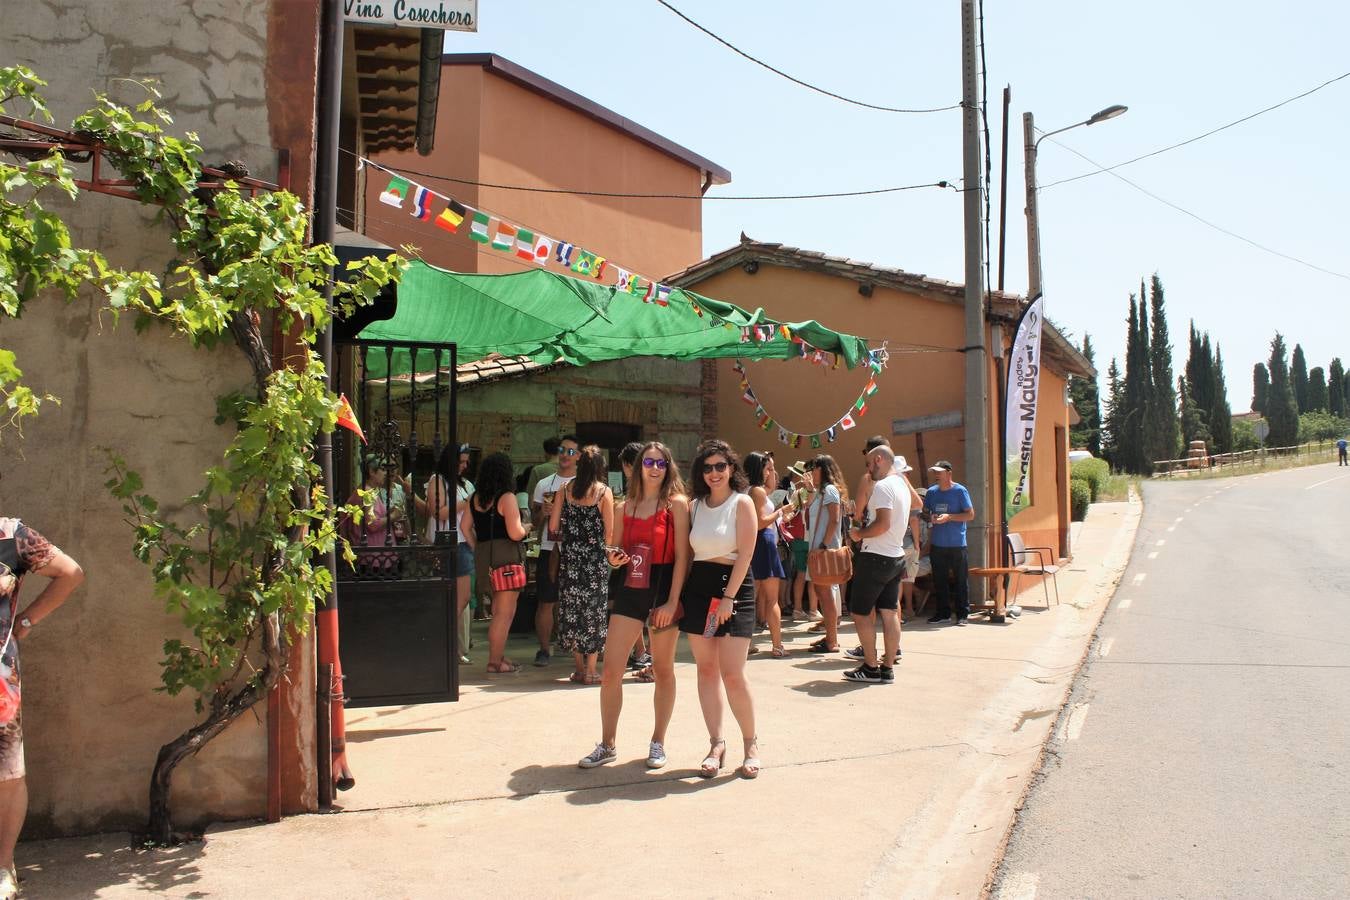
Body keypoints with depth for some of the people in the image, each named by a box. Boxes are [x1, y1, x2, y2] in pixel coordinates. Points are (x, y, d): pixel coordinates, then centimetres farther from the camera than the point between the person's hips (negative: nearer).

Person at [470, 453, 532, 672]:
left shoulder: (475, 498, 9)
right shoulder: (507, 498, -12)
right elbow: (515, 534, -17)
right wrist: (527, 527, 3)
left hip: (484, 555, 8)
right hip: (506, 556, -7)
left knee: (500, 610, 19)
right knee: (504, 612, 1)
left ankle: (498, 656, 24)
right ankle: (495, 662, 4)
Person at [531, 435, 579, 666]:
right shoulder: (544, 484, 11)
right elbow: (535, 522, 12)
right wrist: (542, 512, -9)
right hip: (549, 549, 2)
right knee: (545, 602, 2)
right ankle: (543, 649, 11)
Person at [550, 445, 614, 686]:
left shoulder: (566, 489, 2)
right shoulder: (604, 492, -7)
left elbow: (553, 526, 2)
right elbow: (609, 531, -9)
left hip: (570, 557, 3)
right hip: (595, 558, -3)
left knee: (572, 610, 12)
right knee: (594, 611, 5)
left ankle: (578, 668, 18)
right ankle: (590, 670, 7)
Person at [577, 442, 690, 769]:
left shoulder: (677, 503, -3)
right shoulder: (624, 507, 10)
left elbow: (682, 556, -8)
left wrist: (672, 601, -14)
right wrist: (614, 559, -6)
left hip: (663, 589, -3)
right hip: (629, 589, 4)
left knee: (663, 670, 9)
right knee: (610, 671, -1)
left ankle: (658, 743, 24)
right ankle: (607, 745, 13)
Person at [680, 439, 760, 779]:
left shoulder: (742, 503, -3)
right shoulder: (695, 506, 11)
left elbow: (745, 554, -10)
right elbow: (688, 553, 11)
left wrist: (728, 597, -16)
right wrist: (679, 596, 2)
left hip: (734, 586, -5)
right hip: (698, 587, 5)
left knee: (732, 673, -8)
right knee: (706, 669, 6)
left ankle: (751, 744, 9)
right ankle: (716, 743, 15)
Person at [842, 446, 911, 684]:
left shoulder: (882, 486, -16)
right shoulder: (902, 485, 14)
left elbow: (883, 523, -26)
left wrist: (859, 534, -12)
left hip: (876, 557, -9)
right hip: (896, 557, 9)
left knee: (860, 612, 0)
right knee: (890, 612, 9)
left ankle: (871, 668, 3)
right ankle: (887, 668, 12)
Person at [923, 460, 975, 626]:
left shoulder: (960, 491, -6)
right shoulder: (931, 492, 9)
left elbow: (970, 515, -8)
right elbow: (924, 511, 18)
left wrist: (949, 517, -18)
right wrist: (930, 518, -5)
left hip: (957, 544, -5)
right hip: (937, 544, 5)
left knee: (961, 580, 0)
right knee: (939, 580, 10)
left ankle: (962, 613, 6)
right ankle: (942, 611, 21)